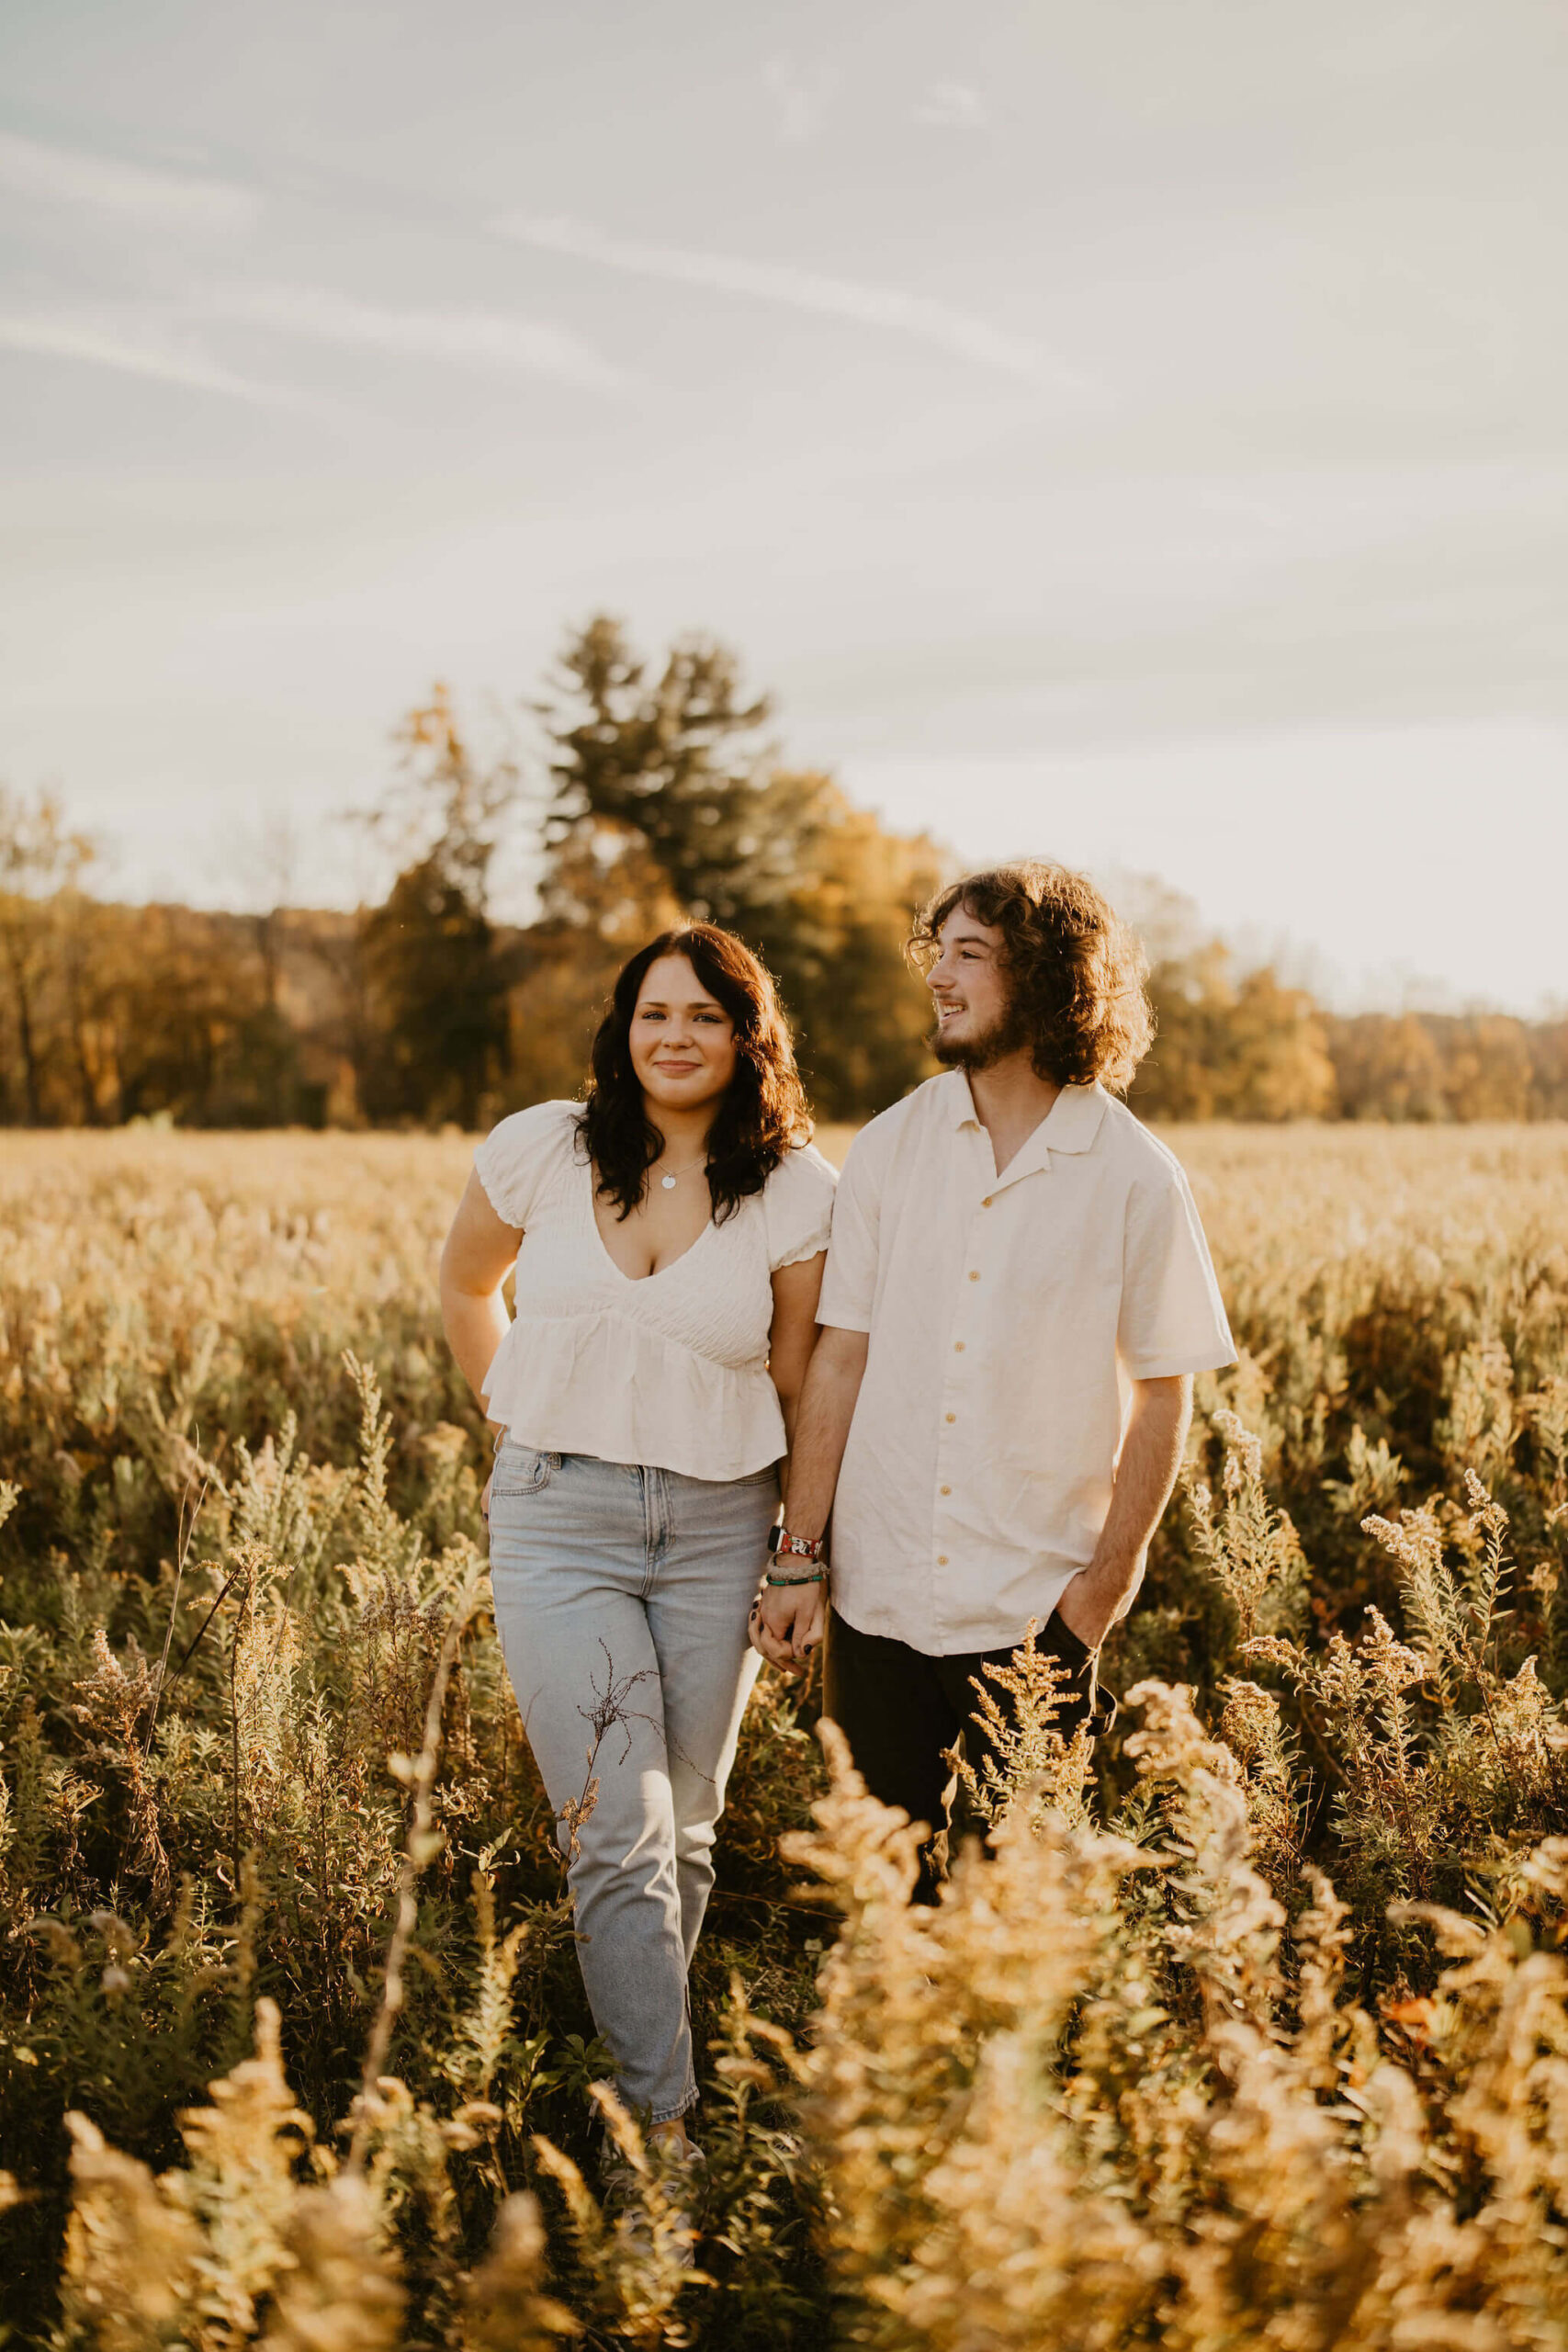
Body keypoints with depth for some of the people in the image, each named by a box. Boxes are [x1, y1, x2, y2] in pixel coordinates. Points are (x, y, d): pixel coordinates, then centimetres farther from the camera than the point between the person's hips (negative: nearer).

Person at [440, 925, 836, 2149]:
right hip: (559, 1520, -1)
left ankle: (636, 2050, 32)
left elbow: (803, 1382, 3)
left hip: (718, 1527, 1)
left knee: (687, 1827, 11)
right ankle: (661, 2116, -1)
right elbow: (465, 1283, 16)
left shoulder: (798, 1193, -5)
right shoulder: (540, 1150, -3)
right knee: (619, 1834, -8)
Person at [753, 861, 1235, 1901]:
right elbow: (840, 1360, 3)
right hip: (880, 1593, 2)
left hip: (1036, 1611, -2)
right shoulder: (889, 1149, 2)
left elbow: (1163, 1398, -1)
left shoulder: (1134, 1178, -6)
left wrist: (1106, 1582, -6)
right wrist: (800, 1557, 1)